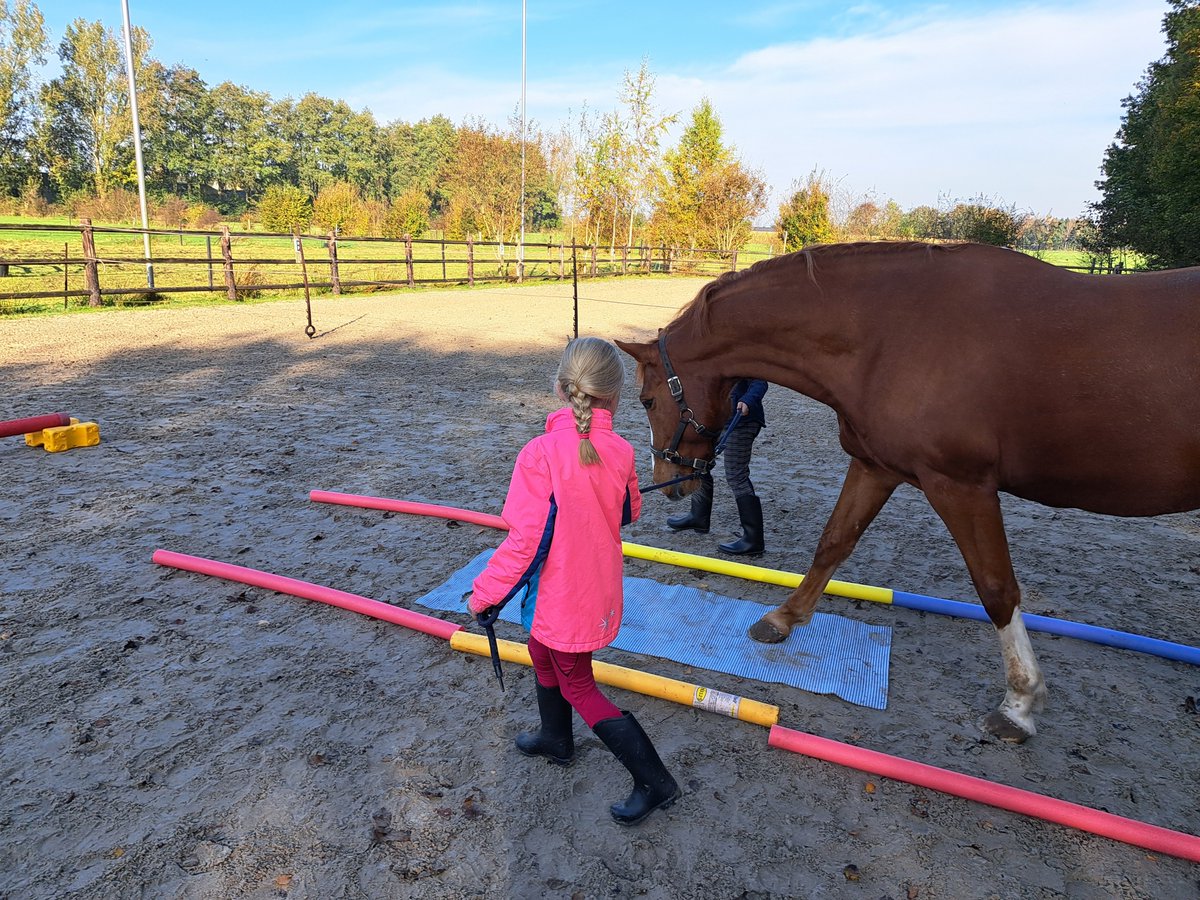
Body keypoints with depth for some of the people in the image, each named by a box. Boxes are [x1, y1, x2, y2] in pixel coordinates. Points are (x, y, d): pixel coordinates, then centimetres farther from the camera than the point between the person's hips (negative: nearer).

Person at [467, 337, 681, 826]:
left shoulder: (540, 454, -27)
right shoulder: (620, 451, -10)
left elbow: (526, 540, -25)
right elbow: (629, 512, 7)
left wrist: (484, 592, -13)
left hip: (559, 597, -6)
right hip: (599, 586, 6)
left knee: (577, 686, 13)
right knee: (543, 652, 29)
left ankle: (655, 782, 18)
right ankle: (556, 739, 51)